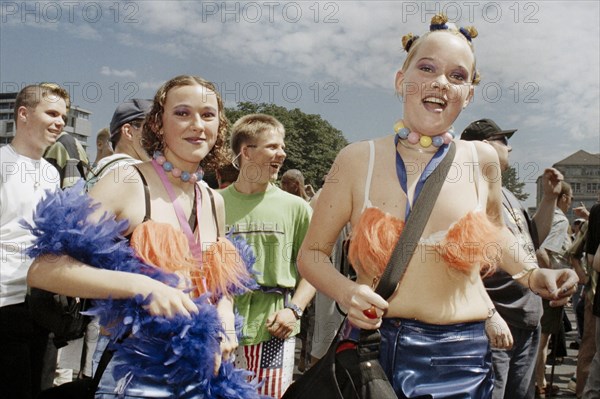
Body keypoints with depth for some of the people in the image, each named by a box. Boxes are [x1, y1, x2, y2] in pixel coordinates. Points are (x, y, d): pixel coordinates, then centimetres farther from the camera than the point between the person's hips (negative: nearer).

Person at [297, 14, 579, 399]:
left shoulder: (481, 159, -2)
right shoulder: (358, 160, -7)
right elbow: (312, 253, 0)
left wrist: (534, 274, 3)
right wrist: (346, 292, -18)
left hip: (462, 357, 2)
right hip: (376, 347, -1)